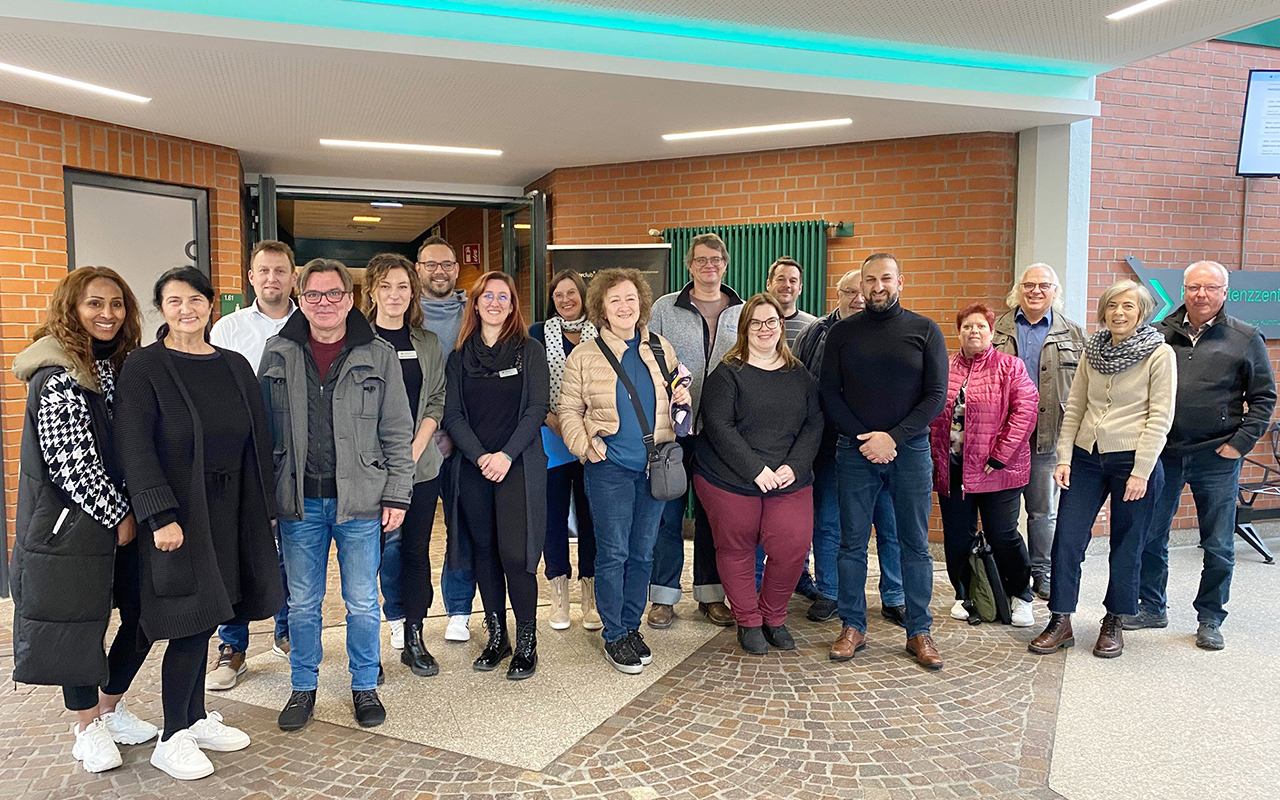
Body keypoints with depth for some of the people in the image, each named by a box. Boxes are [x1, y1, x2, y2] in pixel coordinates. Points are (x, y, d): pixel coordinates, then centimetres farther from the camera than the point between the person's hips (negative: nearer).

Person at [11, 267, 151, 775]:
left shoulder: (116, 367, 9)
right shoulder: (57, 377, -15)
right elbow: (71, 464, -18)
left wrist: (130, 512, 7)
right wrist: (118, 517, -11)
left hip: (119, 519, 7)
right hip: (69, 523, -7)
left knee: (143, 614, 10)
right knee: (77, 622, 6)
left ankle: (110, 709, 32)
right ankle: (88, 727, 25)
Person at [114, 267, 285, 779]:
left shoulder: (235, 366, 8)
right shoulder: (143, 367, -7)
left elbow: (257, 441, 10)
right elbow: (134, 446, -13)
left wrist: (264, 508, 6)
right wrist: (160, 516, -20)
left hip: (228, 511, 5)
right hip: (178, 514, -5)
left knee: (203, 619, 14)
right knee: (192, 622, -3)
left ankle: (196, 718, 30)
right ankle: (172, 739, 13)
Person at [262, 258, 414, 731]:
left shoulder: (379, 356, 0)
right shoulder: (278, 354, 5)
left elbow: (397, 433, 1)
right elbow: (263, 427, 8)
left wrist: (397, 494, -4)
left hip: (360, 499, -1)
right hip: (300, 500, 2)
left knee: (362, 603, 8)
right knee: (302, 603, 12)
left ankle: (365, 687, 26)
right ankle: (303, 688, 30)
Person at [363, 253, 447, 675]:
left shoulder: (427, 343, 11)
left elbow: (437, 400, 8)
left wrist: (415, 449, -6)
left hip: (421, 463, 3)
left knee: (416, 550, 8)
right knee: (378, 546, -6)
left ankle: (412, 638, 19)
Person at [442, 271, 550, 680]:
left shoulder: (529, 351, 4)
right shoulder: (460, 356, 10)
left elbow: (536, 409, -3)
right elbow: (453, 414, 4)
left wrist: (507, 455, -14)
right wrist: (480, 456, -11)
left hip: (519, 466, -3)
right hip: (473, 469, 3)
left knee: (515, 554, -9)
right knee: (484, 553, 8)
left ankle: (526, 643, 4)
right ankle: (496, 637, 21)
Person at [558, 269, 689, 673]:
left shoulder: (662, 350, 10)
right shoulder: (584, 356, 0)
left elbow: (676, 396, 22)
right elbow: (568, 410, 2)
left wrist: (684, 398, -1)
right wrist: (585, 444, -14)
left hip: (655, 466, 4)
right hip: (609, 467, -3)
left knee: (642, 552, 11)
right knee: (613, 552, -2)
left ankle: (631, 626, 26)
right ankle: (614, 637, 13)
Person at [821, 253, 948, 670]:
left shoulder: (925, 330, 3)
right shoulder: (843, 332, 7)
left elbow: (936, 395, -1)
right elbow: (829, 393, 3)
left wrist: (893, 437, -12)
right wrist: (864, 438, -9)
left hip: (910, 449, -1)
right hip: (856, 450, 1)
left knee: (915, 544, 5)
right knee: (852, 542, 5)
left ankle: (919, 631, 16)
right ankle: (853, 627, 17)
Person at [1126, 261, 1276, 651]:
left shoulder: (1245, 338, 1)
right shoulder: (1160, 334, 5)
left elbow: (1263, 398, 3)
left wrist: (1240, 443, -7)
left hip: (1217, 458, -2)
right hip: (1163, 453, 2)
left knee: (1218, 546, 6)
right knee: (1150, 536, 9)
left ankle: (1210, 620, 22)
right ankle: (1152, 608, 26)